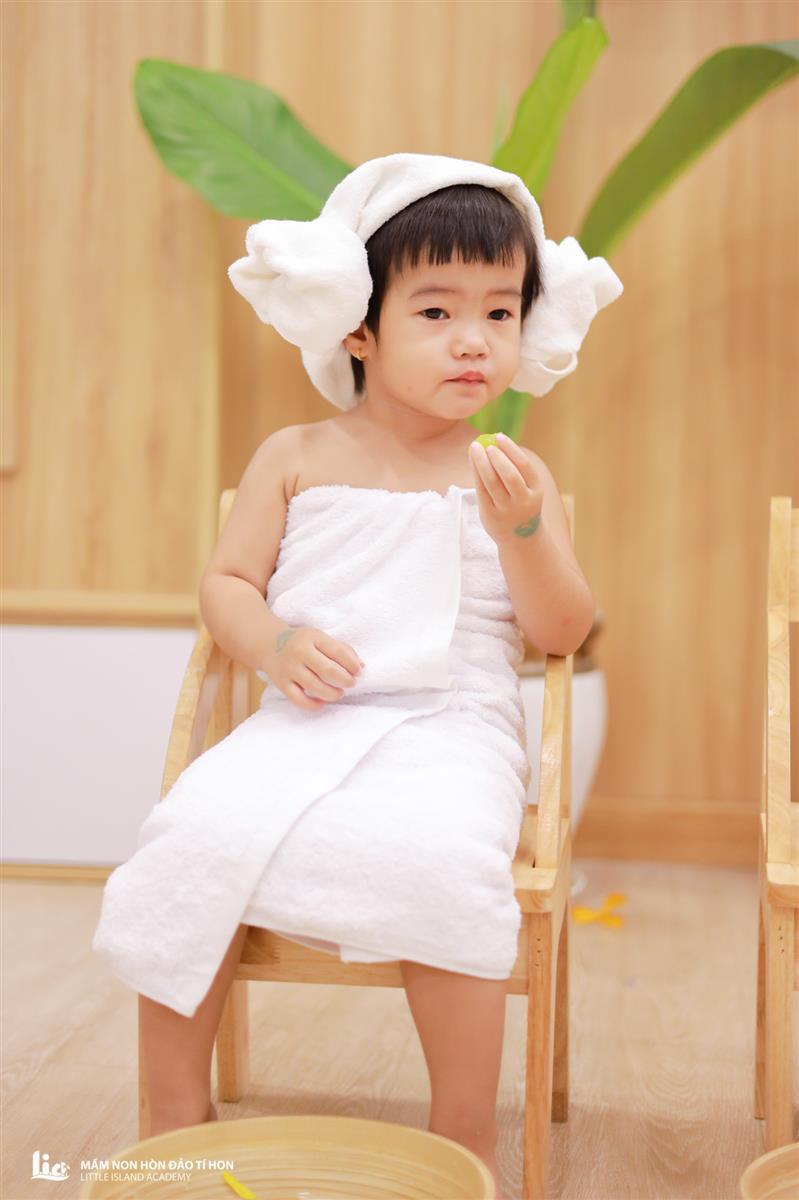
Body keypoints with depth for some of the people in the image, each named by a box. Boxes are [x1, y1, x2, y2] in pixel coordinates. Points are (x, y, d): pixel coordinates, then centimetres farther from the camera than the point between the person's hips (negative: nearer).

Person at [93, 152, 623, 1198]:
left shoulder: (513, 474, 9)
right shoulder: (297, 457, 11)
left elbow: (562, 632, 5)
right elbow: (226, 582, 10)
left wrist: (522, 530, -12)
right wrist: (275, 647, -11)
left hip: (452, 728, -1)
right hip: (309, 719, 2)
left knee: (441, 860, -33)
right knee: (194, 832, -24)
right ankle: (175, 1112, -3)